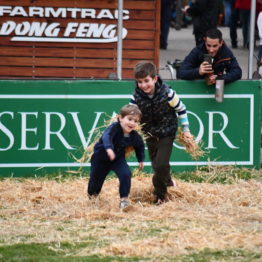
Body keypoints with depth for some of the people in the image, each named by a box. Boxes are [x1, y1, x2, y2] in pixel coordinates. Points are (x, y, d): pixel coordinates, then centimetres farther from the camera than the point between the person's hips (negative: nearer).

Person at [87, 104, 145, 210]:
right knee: (96, 178, 10)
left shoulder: (134, 136, -14)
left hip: (118, 158, 3)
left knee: (126, 174, -21)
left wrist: (141, 160, 13)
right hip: (101, 157, -3)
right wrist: (109, 148, -69)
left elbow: (140, 145, 9)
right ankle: (91, 197, 42)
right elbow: (106, 136, -51)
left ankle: (124, 199, -11)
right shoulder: (114, 127, -31)